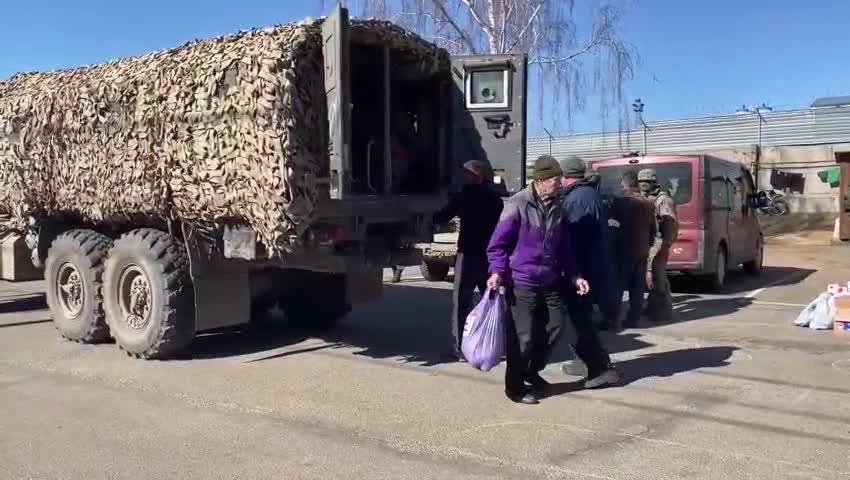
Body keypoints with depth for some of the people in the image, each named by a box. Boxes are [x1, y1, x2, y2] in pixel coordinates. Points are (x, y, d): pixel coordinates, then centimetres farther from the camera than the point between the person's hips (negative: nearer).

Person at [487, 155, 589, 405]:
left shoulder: (556, 207, 9)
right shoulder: (517, 204, -13)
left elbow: (564, 246, 16)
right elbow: (499, 242, -11)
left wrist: (573, 275, 10)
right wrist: (497, 272, -23)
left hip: (550, 283, 7)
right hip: (522, 283, -7)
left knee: (554, 326, 10)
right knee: (523, 335, -2)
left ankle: (532, 372, 31)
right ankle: (515, 386, 15)